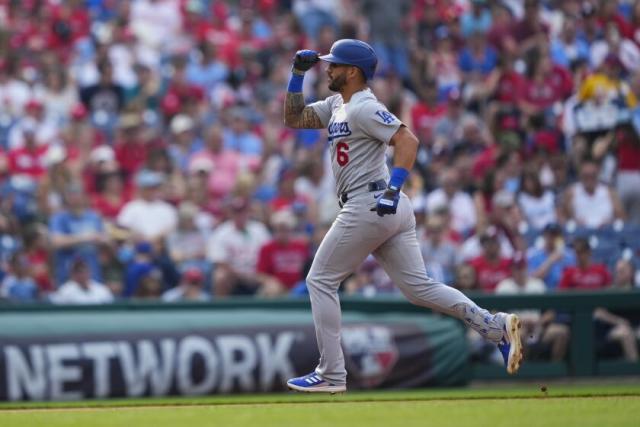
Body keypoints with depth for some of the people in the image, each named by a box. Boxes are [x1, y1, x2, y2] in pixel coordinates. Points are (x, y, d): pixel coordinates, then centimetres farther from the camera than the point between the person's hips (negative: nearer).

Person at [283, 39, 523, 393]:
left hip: (368, 205, -10)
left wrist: (393, 187, -30)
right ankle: (496, 326, -8)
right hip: (392, 211, 10)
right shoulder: (337, 105, 20)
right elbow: (293, 119, 25)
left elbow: (407, 140, -20)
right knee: (418, 287, 4)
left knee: (320, 281, -1)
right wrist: (298, 74, 15)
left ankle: (331, 374, -1)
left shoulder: (364, 108, -10)